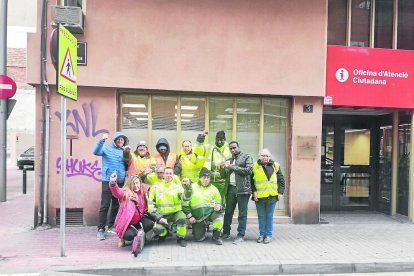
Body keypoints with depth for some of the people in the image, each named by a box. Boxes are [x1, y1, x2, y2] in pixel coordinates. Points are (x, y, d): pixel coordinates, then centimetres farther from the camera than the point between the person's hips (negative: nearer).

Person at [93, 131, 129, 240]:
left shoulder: (124, 152, 14)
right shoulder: (107, 148, 2)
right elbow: (96, 152, -14)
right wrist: (102, 140, -28)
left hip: (120, 182, 5)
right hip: (108, 181, -4)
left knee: (116, 205, 10)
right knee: (105, 205, -7)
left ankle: (112, 226, 23)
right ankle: (101, 229, -2)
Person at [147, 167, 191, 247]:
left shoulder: (177, 186, 1)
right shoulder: (156, 187, 2)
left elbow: (186, 197, -17)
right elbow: (151, 204, 0)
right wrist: (158, 217, -10)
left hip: (175, 213, 0)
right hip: (162, 215, 0)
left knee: (182, 218, -32)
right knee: (157, 229, -26)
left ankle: (180, 238, -4)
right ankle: (164, 232, 13)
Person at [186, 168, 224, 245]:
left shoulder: (213, 189, 5)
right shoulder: (192, 187, 2)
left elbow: (219, 203, 10)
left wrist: (218, 207, -15)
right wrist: (189, 216, -2)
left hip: (211, 213, 0)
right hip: (197, 218, 0)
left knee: (219, 214, -32)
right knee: (198, 238, -9)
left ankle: (216, 236, -10)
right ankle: (202, 229, 28)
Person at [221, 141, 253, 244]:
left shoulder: (246, 157, 3)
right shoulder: (230, 159, 19)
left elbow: (248, 170, -12)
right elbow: (226, 173, 18)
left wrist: (232, 167, -11)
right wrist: (225, 167, -4)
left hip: (243, 189, -5)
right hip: (231, 188, 5)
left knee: (242, 213, 0)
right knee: (228, 211, 10)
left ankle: (241, 235, 8)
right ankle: (226, 233, 23)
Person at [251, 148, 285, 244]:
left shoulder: (275, 166, 5)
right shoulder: (255, 166, 1)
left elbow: (281, 180, 10)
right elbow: (251, 181, 3)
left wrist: (280, 192, 2)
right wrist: (254, 192, -6)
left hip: (272, 196, 0)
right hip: (259, 196, 0)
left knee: (269, 216, 7)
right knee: (261, 216, 10)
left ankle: (268, 235, 18)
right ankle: (262, 234, 22)